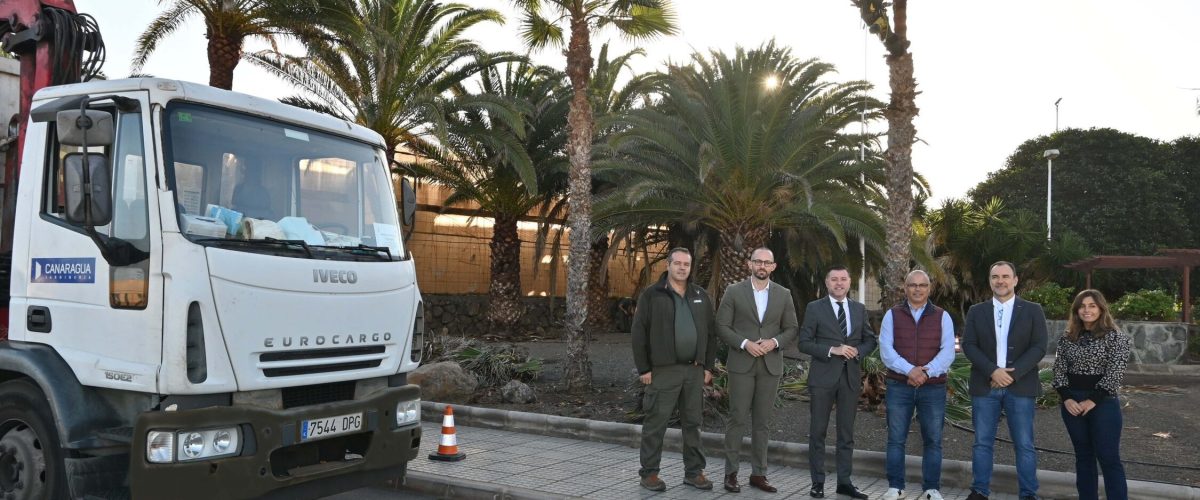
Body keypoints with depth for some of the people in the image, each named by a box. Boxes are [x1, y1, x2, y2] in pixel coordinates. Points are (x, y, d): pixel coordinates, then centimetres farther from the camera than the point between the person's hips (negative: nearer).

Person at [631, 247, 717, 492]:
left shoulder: (701, 296, 12)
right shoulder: (651, 295, -2)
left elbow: (710, 333, 14)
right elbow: (639, 333, -4)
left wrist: (708, 366, 9)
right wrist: (643, 368, -8)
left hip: (695, 370, 4)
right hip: (663, 370, -4)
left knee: (692, 423, 10)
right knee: (656, 423, 1)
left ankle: (693, 472, 20)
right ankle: (649, 473, 11)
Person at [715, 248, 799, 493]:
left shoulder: (783, 294, 7)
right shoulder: (734, 291, -1)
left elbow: (792, 328, 9)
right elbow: (722, 327, -3)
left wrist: (775, 341, -10)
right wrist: (745, 343, -16)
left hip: (771, 365, 2)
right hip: (741, 364, -2)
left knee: (761, 422, 8)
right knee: (737, 418, -1)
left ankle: (758, 473, 15)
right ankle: (731, 472, 8)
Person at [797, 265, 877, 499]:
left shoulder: (859, 309, 11)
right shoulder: (814, 308, -1)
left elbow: (870, 340, 14)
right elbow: (804, 343, -6)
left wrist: (857, 351, -7)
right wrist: (832, 350, -17)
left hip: (851, 377, 3)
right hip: (823, 377, -3)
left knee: (847, 432, 8)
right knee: (818, 431, 2)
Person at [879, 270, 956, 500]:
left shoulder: (942, 317, 6)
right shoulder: (892, 315, 5)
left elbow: (947, 351, -3)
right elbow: (886, 349, -5)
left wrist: (926, 372, -19)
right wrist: (909, 370, -19)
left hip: (933, 387, 0)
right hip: (898, 386, 0)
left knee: (933, 440, 4)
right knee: (896, 438, 4)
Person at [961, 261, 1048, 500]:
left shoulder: (1033, 311, 4)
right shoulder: (976, 311, 8)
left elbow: (1039, 347, -4)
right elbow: (968, 345, -1)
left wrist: (1013, 374, -14)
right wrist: (993, 371, -14)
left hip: (1020, 386, -1)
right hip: (984, 385, 1)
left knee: (1024, 444, 2)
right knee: (983, 442, 6)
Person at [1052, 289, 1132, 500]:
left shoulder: (1114, 337, -5)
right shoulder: (1067, 338, 7)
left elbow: (1115, 373, -10)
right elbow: (1059, 370, 5)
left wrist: (1093, 400, -14)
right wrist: (1066, 398, -8)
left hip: (1103, 403, -4)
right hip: (1072, 403, 4)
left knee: (1109, 458, -4)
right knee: (1083, 455, 11)